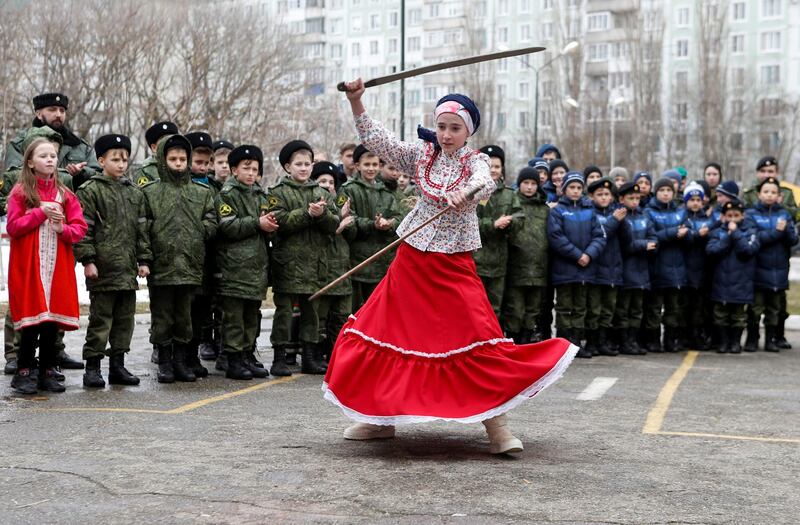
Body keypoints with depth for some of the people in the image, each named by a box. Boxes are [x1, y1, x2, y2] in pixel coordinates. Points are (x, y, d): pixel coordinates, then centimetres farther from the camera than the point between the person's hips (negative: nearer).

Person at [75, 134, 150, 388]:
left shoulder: (134, 193, 15)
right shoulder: (90, 190, -3)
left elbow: (142, 229, 17)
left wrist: (144, 260, 11)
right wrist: (88, 259, -13)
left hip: (128, 269, 6)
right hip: (103, 268, -6)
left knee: (125, 318, 10)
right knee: (100, 317, -3)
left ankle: (118, 365, 18)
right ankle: (92, 367, 4)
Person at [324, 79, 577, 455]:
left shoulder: (475, 161, -2)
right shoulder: (421, 156, 5)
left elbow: (485, 183, -25)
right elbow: (377, 139, -3)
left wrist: (466, 192, -48)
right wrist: (356, 103, -17)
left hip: (454, 266, -3)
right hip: (412, 261, 3)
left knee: (478, 342, -11)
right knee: (385, 331, 5)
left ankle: (496, 425, -3)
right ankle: (380, 418, 21)